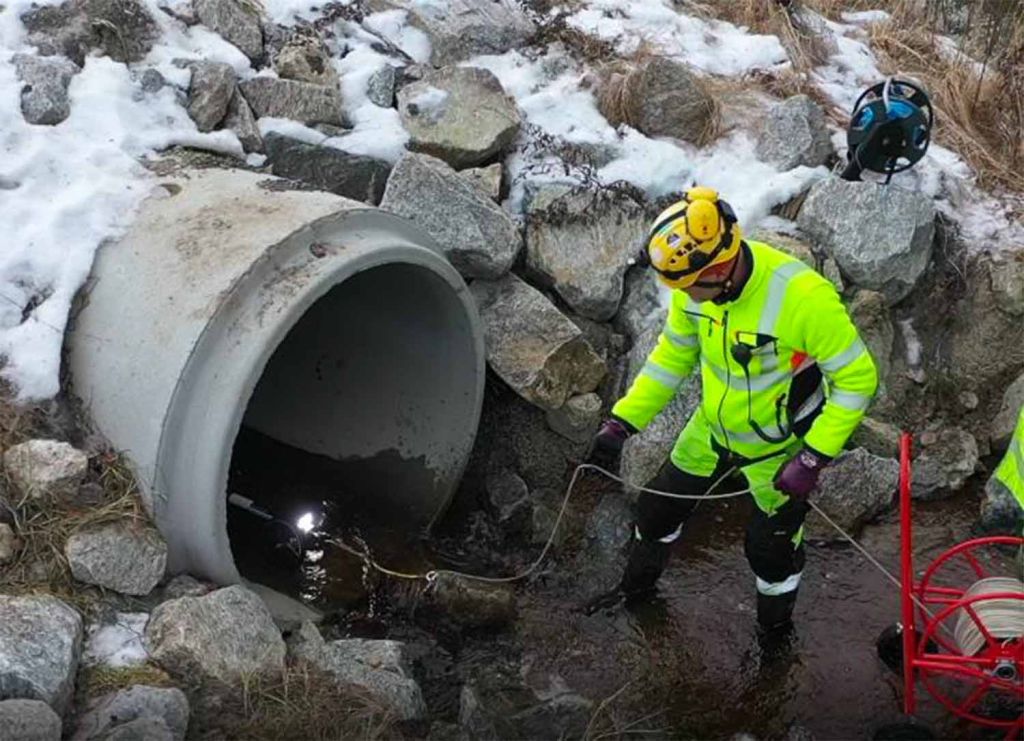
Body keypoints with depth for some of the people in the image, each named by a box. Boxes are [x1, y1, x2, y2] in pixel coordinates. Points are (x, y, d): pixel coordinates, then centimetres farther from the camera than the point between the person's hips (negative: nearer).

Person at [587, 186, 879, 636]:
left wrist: (813, 459, -29)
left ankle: (776, 631, 40)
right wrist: (623, 421, -4)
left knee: (769, 546, 8)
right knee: (659, 507, 18)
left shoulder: (804, 296, -37)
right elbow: (673, 355, -1)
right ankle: (637, 585, 49)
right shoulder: (695, 284, -19)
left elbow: (857, 378, -26)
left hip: (780, 446, -5)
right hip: (713, 426, 5)